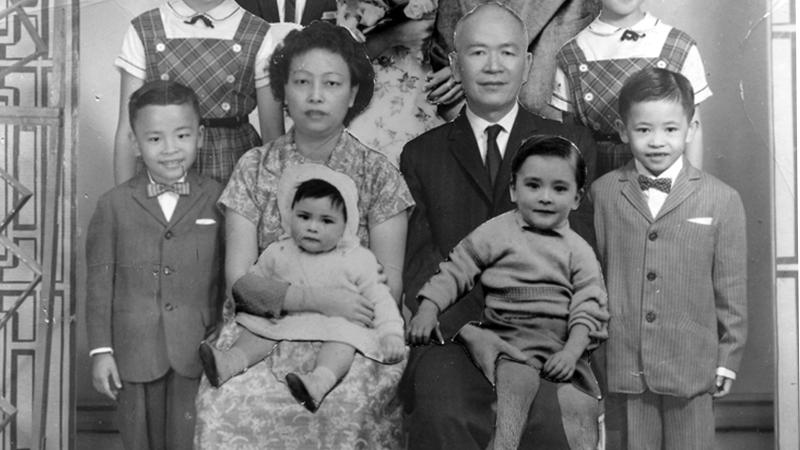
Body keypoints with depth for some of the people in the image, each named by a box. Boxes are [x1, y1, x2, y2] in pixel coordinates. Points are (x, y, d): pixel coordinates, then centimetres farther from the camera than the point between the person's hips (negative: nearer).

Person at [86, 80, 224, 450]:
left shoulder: (217, 199, -2)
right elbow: (99, 280, 0)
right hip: (135, 352, 1)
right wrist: (101, 350, -2)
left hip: (198, 352, 0)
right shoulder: (114, 205, -2)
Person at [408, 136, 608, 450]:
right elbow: (455, 272, 8)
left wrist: (571, 351, -12)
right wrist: (428, 309, -7)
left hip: (562, 342, 2)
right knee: (517, 378, -32)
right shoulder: (495, 232, 9)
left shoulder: (579, 251, 12)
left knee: (580, 405, -19)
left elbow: (588, 309, 4)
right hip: (508, 334, -2)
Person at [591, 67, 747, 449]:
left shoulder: (721, 200, -1)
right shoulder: (602, 194, 2)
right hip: (622, 368, 1)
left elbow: (731, 289, 2)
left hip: (692, 367, 0)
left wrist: (728, 360, 4)